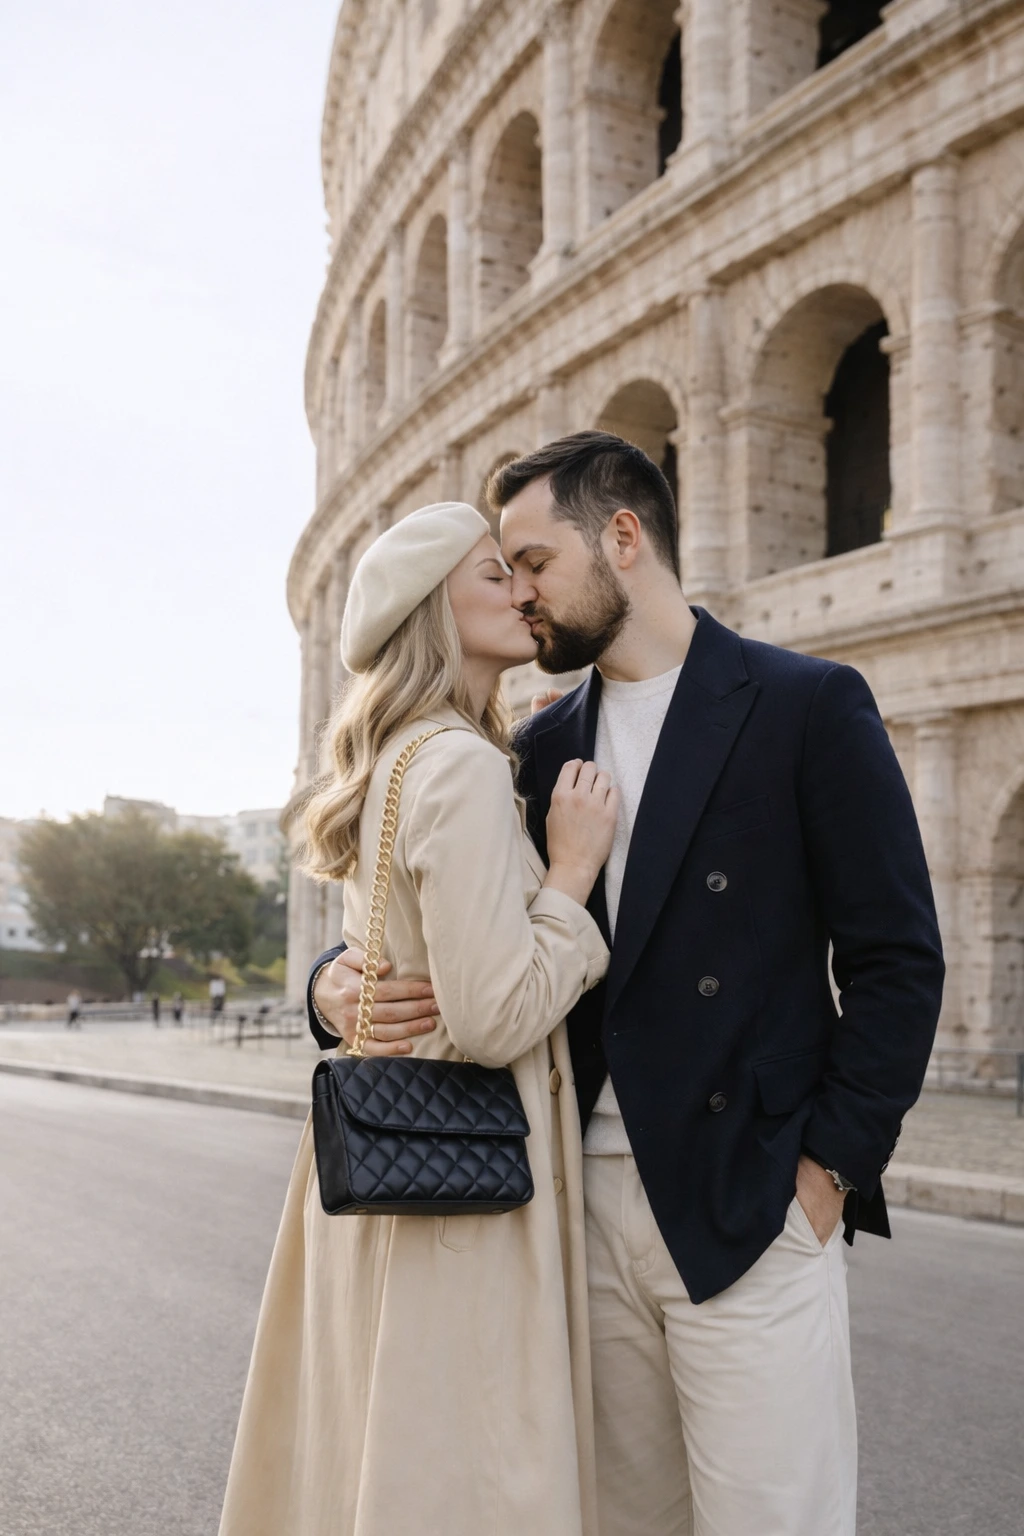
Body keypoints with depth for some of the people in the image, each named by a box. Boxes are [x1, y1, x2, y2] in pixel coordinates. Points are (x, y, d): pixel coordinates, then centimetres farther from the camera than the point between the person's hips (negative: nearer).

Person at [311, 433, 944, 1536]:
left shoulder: (808, 707, -2)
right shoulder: (544, 747, 13)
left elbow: (898, 962, -5)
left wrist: (829, 1169, -10)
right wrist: (340, 982, -5)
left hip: (750, 1208, -5)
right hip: (587, 1202, 5)